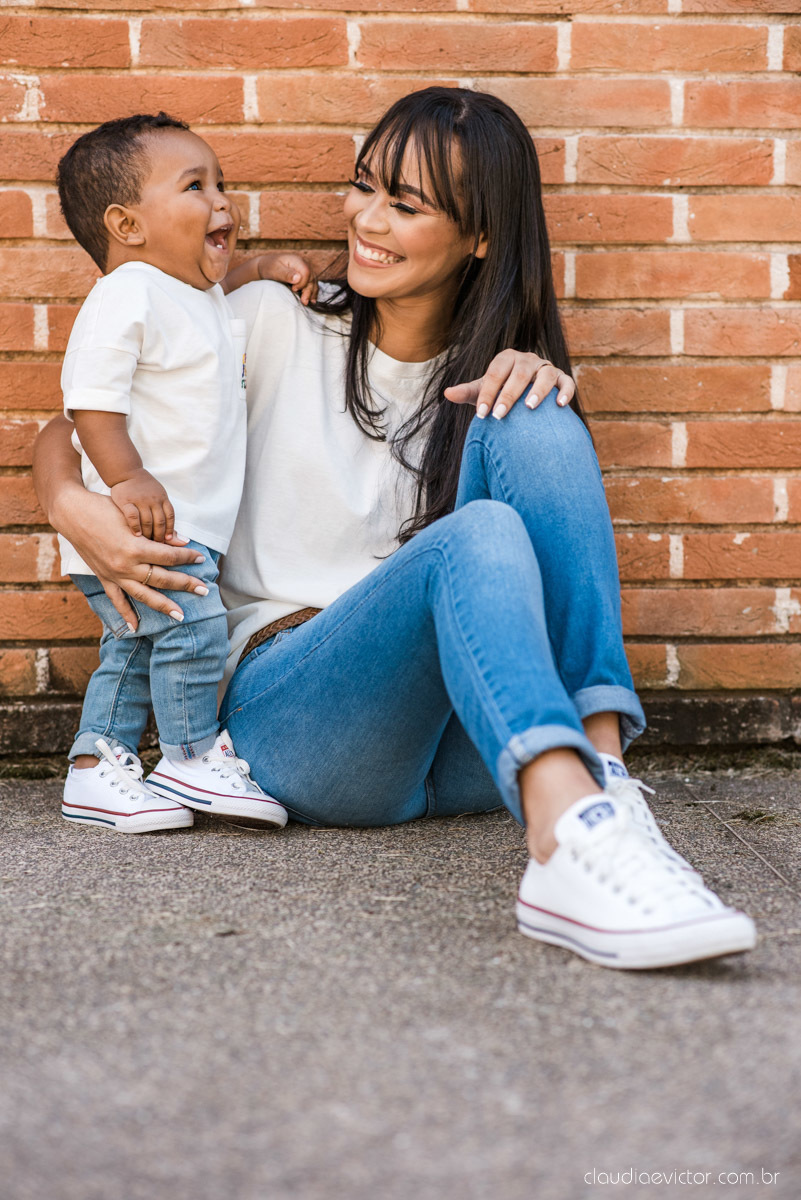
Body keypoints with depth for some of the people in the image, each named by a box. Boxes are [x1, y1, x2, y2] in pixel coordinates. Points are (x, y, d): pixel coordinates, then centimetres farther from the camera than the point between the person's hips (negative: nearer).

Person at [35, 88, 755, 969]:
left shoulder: (487, 371, 16)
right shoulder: (273, 325, 9)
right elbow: (68, 433, 11)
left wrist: (543, 387, -13)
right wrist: (73, 509, -12)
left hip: (468, 745, 3)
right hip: (287, 715, -2)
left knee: (529, 424, -19)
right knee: (476, 537, -33)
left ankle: (602, 774, -35)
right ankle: (575, 845, -59)